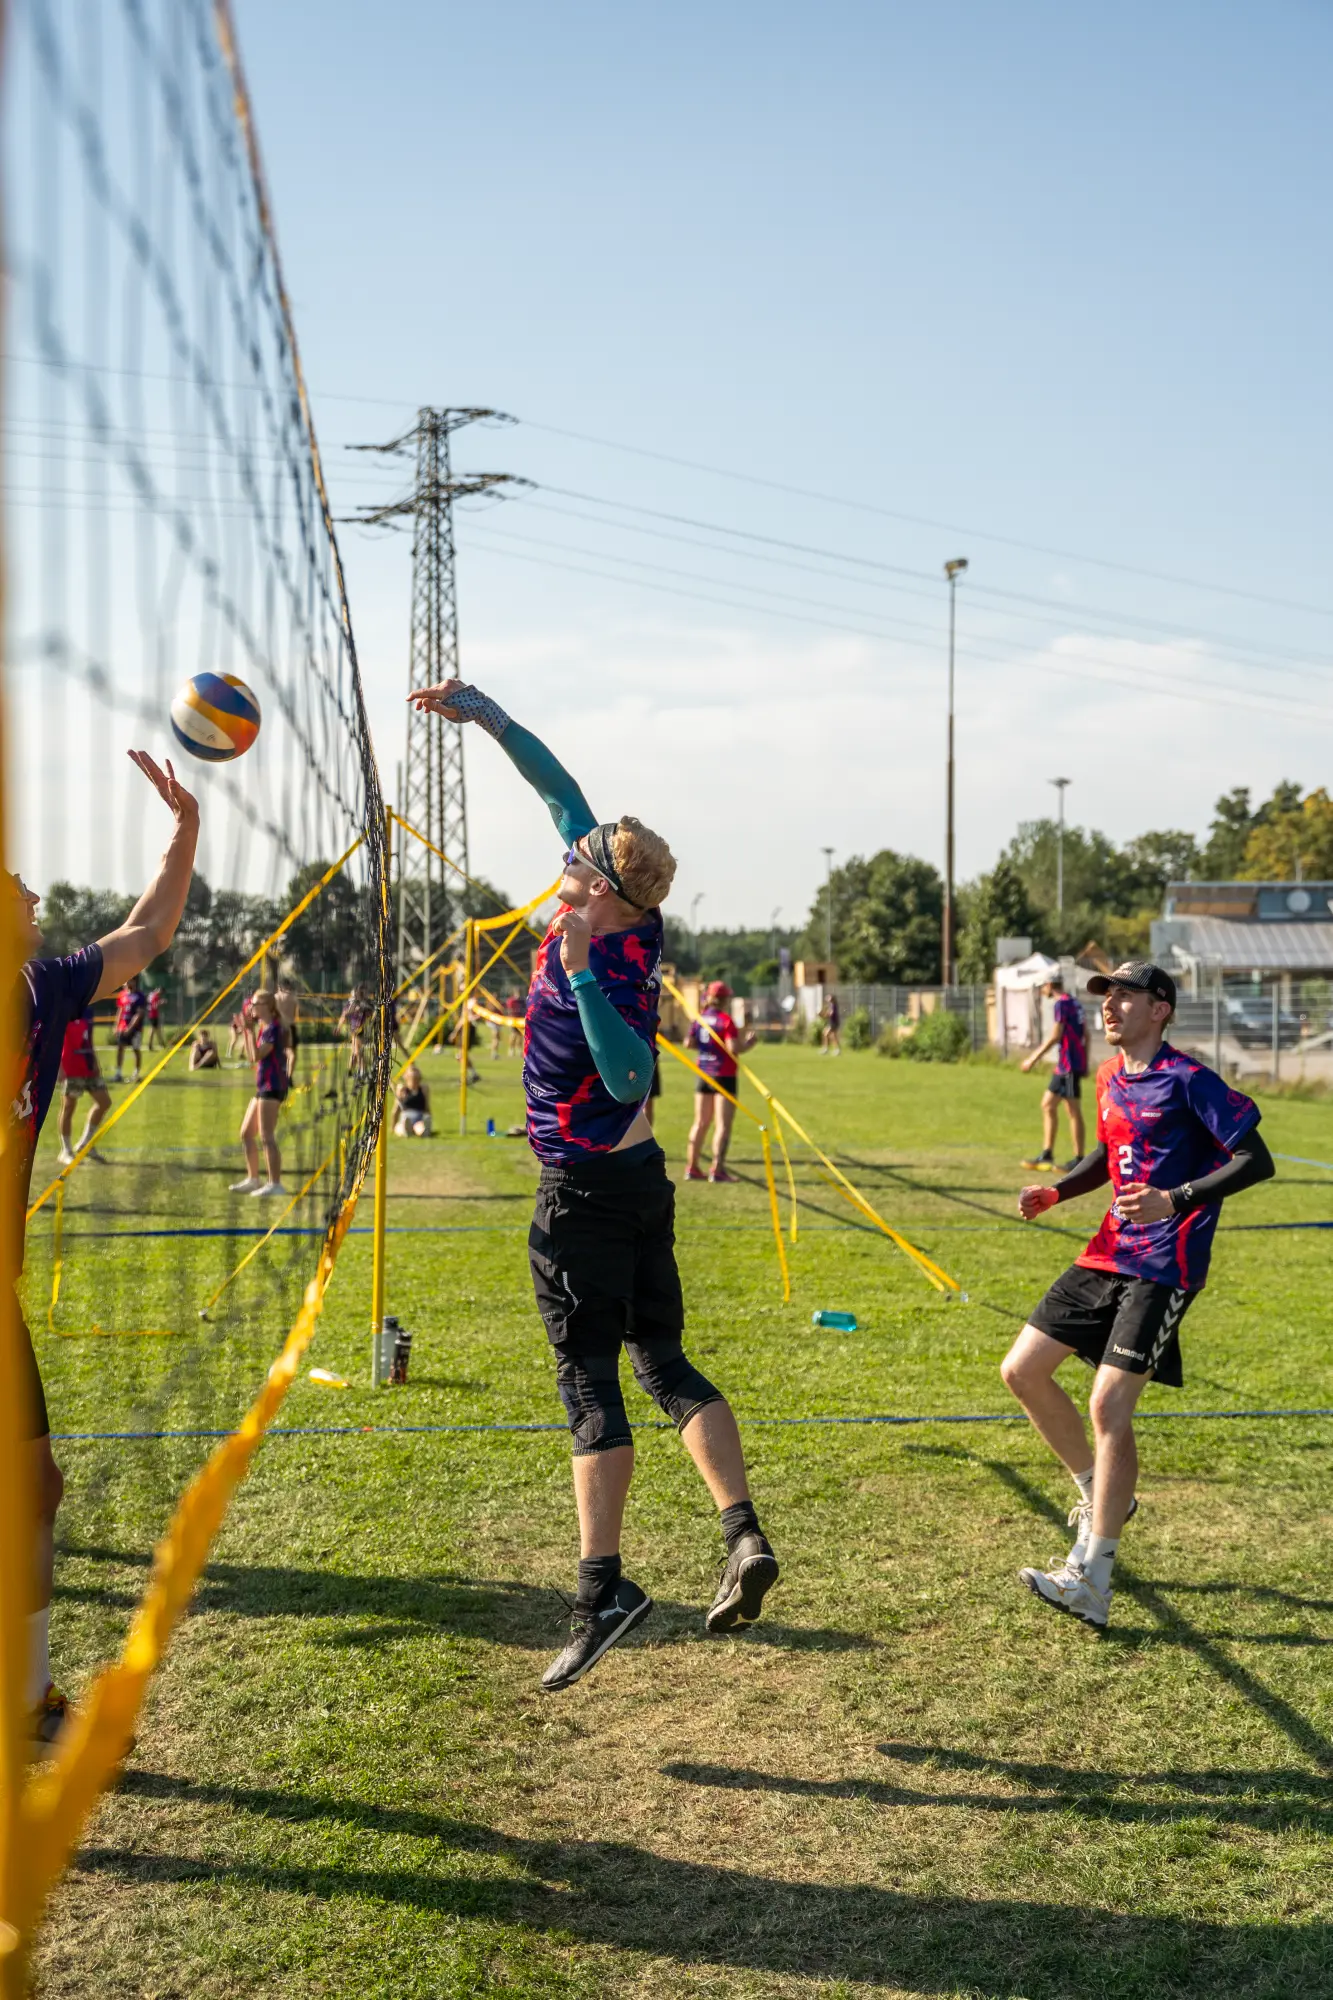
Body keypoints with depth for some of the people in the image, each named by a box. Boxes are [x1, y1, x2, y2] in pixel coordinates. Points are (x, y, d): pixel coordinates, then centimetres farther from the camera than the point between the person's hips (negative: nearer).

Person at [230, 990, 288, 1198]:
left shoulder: (274, 1028, -14)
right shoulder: (262, 1027, 15)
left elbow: (257, 1055, -21)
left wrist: (250, 1030, -20)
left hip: (272, 1087, -10)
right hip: (262, 1087, 10)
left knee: (266, 1137, -13)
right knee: (246, 1133, 15)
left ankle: (275, 1184, -15)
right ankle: (253, 1179, 24)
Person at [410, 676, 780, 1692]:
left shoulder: (613, 969, -22)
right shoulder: (632, 929, 1)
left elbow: (631, 1077, -39)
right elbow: (564, 792, 9)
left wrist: (579, 972, -39)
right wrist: (488, 714, 9)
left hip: (584, 1196, -8)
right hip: (644, 1180, 9)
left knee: (591, 1386, -5)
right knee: (665, 1362, 12)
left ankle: (603, 1588, -5)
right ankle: (744, 1537, 4)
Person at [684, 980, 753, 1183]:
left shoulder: (699, 1018, 4)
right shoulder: (726, 1020, -13)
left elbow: (688, 1043, 1)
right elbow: (733, 1049, -20)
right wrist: (746, 1044, -2)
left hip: (702, 1075, 6)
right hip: (724, 1075, -6)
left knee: (700, 1122, 13)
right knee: (723, 1124, -3)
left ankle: (691, 1167, 14)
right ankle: (717, 1169, -8)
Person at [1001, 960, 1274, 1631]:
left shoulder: (1188, 1080, -12)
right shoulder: (1110, 1079, 12)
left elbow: (1256, 1161, -15)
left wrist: (1173, 1201, -26)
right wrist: (1057, 1191, 10)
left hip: (1164, 1267, -8)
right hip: (1108, 1254, 9)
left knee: (1109, 1404, -16)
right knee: (1022, 1370, 7)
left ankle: (1091, 1581, -11)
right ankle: (1099, 1491, 28)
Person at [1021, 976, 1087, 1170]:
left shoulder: (1062, 1003, -13)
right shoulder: (1074, 1002, 14)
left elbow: (1055, 1037, -18)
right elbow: (1085, 1035, 18)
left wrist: (1034, 1059, -14)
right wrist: (1085, 1063, 22)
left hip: (1069, 1065, -10)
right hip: (1063, 1065, 10)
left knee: (1074, 1111, -5)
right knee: (1048, 1105, 13)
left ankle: (1078, 1160, -1)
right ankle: (1046, 1156, 15)